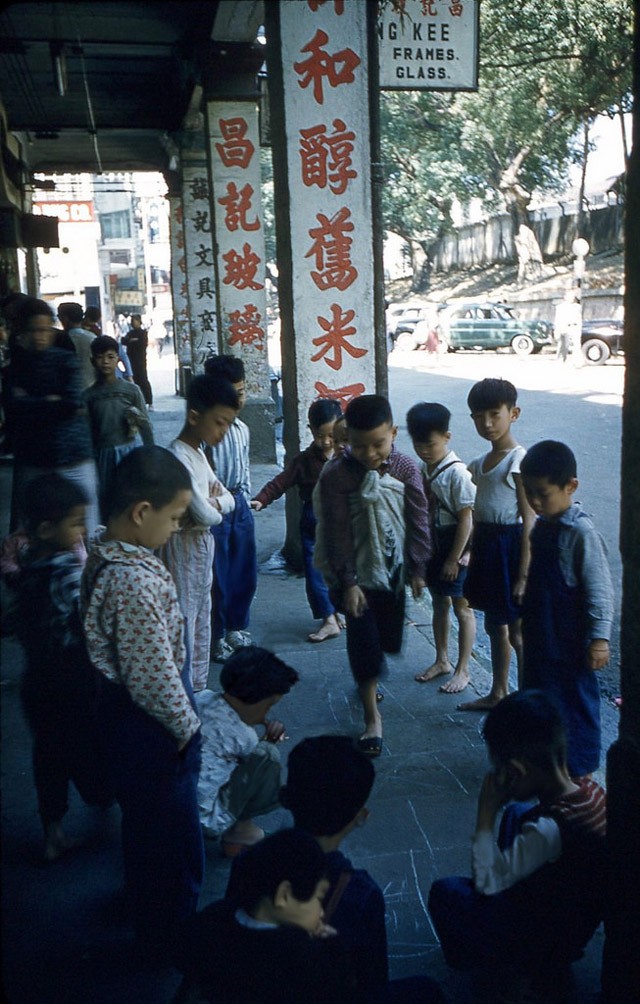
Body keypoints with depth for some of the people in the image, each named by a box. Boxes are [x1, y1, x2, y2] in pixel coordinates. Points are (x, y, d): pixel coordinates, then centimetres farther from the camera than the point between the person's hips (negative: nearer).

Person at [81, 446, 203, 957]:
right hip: (150, 725, -9)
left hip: (122, 707, 9)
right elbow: (154, 677, -28)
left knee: (144, 819, 29)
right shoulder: (136, 582, -34)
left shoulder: (104, 556, -3)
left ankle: (149, 907, 53)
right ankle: (171, 938, 35)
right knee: (174, 836, 13)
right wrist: (187, 726, -11)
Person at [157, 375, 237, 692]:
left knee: (201, 623, 19)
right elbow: (204, 514, -27)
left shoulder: (198, 453, 8)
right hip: (184, 550, -10)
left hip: (202, 547, 10)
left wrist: (215, 502, -12)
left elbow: (227, 499, 10)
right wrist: (214, 506, -5)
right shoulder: (179, 458, -23)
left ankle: (198, 690, 32)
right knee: (184, 624, -1)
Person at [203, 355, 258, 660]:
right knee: (217, 577, 5)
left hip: (239, 505, 8)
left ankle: (237, 628, 36)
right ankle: (217, 638, 22)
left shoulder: (242, 428, 7)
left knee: (245, 574, 17)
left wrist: (245, 499, 16)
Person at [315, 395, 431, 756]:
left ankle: (370, 676, 47)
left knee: (388, 634, 15)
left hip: (394, 569, 3)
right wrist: (347, 582, -14)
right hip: (359, 574, -3)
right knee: (364, 641, -1)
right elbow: (338, 533, -14)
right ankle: (373, 716, 12)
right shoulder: (337, 475, -15)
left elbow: (419, 521, -2)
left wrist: (418, 569, -1)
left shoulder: (406, 468, -8)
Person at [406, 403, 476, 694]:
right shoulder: (423, 470, 2)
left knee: (462, 608, 6)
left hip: (456, 549, -7)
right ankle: (442, 660, 34)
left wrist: (454, 559, -17)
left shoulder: (457, 473, -20)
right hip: (432, 546, 7)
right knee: (439, 604, 19)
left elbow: (466, 519, -18)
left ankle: (462, 669, 18)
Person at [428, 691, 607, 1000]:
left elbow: (487, 882, -25)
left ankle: (515, 975, 11)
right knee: (517, 813, 15)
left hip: (544, 947, -8)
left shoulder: (546, 829, -37)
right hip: (579, 920, 8)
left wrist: (486, 813, -22)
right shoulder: (592, 790, -14)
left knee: (445, 892, -3)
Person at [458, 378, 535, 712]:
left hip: (509, 545, -8)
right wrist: (474, 557, 16)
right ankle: (498, 693, 35)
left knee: (516, 633, 2)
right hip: (485, 546, 8)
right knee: (494, 626, 20)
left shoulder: (518, 460, -14)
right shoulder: (480, 463, 10)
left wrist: (523, 575, -19)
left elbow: (528, 520, -17)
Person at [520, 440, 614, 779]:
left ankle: (578, 769, 22)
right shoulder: (542, 525, 4)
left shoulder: (581, 533, -21)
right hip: (540, 635, 9)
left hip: (570, 642, -8)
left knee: (574, 702, 6)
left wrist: (599, 638, -21)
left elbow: (599, 591, -20)